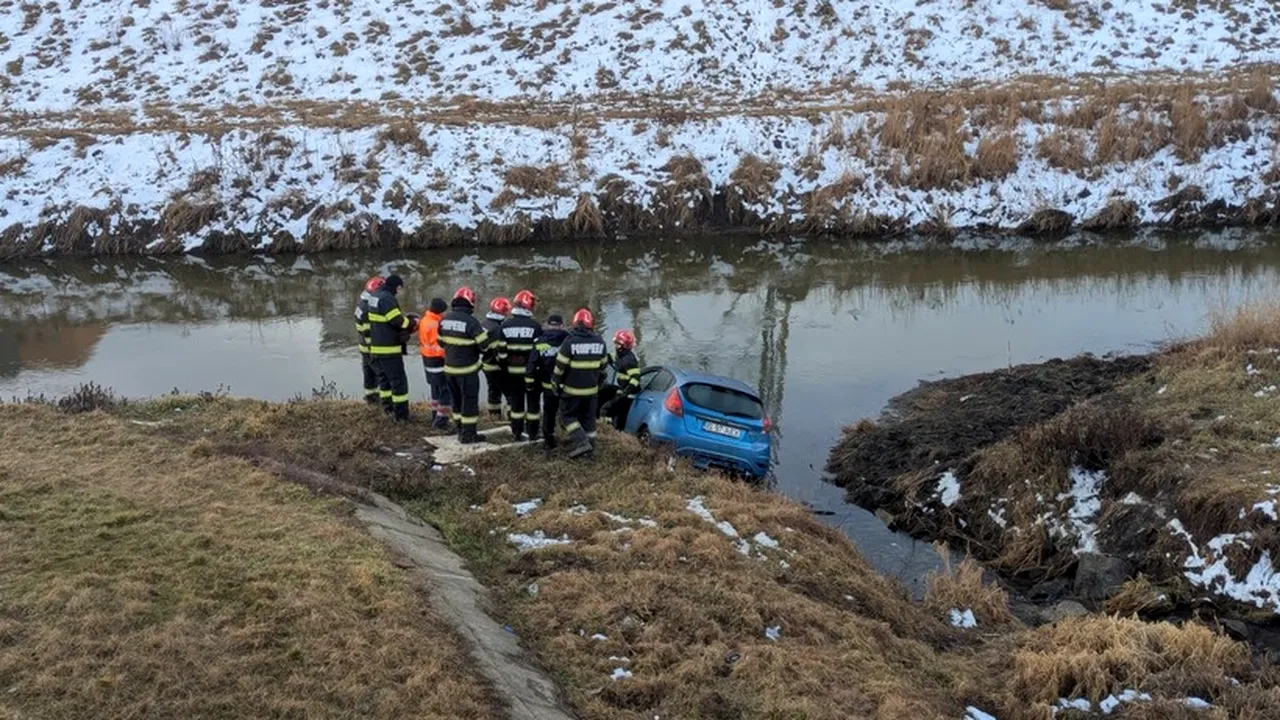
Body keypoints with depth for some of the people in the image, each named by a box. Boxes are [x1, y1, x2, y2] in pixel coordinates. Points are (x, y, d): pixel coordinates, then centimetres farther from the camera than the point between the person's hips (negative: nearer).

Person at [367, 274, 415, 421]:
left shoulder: (376, 296, 11)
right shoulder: (387, 298, -19)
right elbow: (398, 321, -22)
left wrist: (405, 318, 3)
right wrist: (411, 323, -4)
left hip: (377, 346, 10)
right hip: (389, 348, -10)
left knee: (384, 377, 18)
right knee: (398, 380, -4)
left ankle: (389, 409, 26)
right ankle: (401, 414, -1)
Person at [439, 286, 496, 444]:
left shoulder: (445, 319, 2)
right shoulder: (471, 322, -20)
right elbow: (485, 344, -18)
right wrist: (494, 340, 3)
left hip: (450, 367, 7)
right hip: (467, 369, -7)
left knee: (457, 400, 18)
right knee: (470, 401, 3)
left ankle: (461, 430, 26)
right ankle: (468, 434, 7)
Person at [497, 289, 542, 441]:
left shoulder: (505, 325, 0)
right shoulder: (535, 326, -12)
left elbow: (501, 351, 2)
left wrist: (504, 366, 12)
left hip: (513, 371, 3)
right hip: (531, 371, -3)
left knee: (515, 401, 11)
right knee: (532, 401, 7)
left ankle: (517, 433, 13)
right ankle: (533, 433, 11)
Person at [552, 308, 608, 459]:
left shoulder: (570, 342, -15)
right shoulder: (599, 342, 0)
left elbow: (560, 366, -12)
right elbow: (602, 365, 10)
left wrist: (556, 383, 2)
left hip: (573, 389, -4)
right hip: (592, 389, 4)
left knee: (568, 415, 7)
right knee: (588, 417, 16)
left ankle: (581, 442, -8)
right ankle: (590, 445, 19)